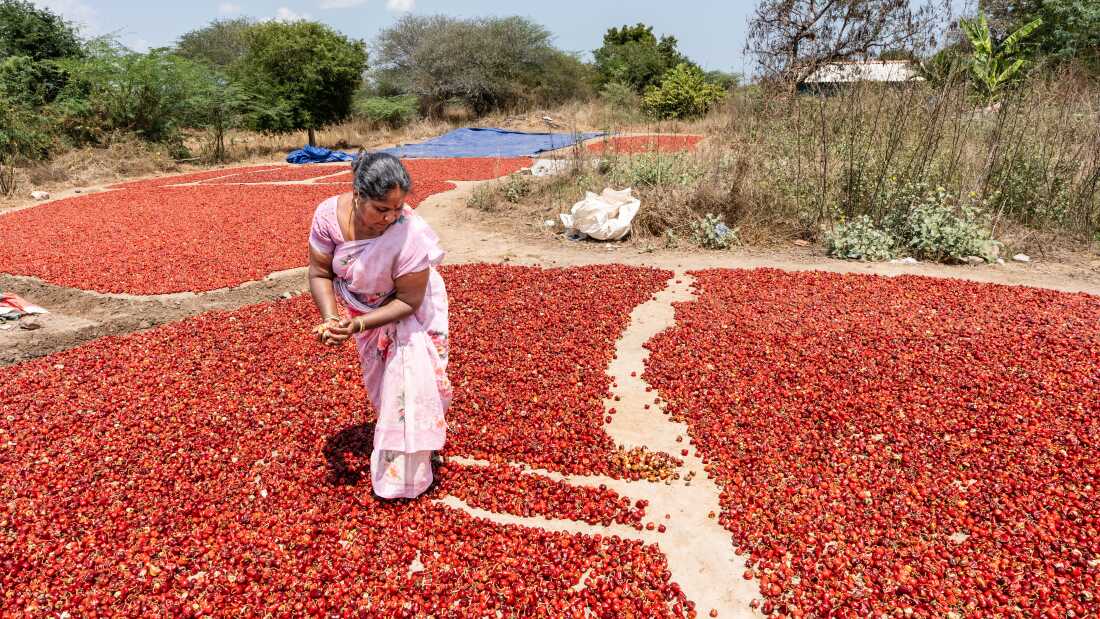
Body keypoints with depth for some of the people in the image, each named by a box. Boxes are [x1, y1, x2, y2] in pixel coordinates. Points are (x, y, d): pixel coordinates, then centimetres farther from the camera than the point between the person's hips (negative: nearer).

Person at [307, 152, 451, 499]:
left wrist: (358, 325, -36)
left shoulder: (411, 234, -40)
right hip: (363, 308, 4)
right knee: (381, 380, 18)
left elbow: (408, 301, -29)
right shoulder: (329, 214, -28)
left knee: (409, 381, -9)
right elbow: (320, 274, -16)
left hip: (409, 311, -4)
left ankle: (404, 475, 11)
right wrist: (331, 319, -32)